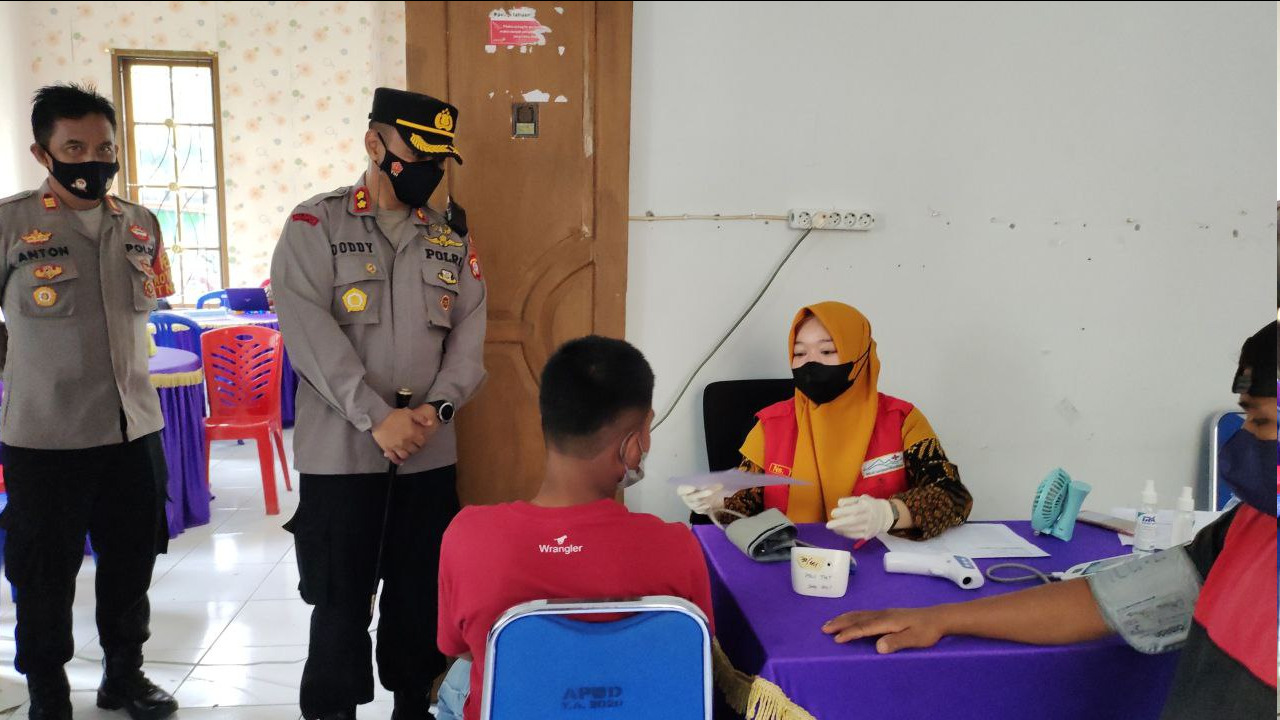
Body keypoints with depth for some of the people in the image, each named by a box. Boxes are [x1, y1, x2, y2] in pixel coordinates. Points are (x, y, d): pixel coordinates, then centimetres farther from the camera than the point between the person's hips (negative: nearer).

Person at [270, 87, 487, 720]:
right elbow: (309, 330, -13)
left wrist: (437, 408, -10)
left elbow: (469, 331, 6)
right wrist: (378, 418, -18)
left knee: (422, 598, 13)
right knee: (340, 601, 7)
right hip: (340, 454, -4)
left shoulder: (452, 239, 10)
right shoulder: (315, 225, -3)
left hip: (430, 454, 4)